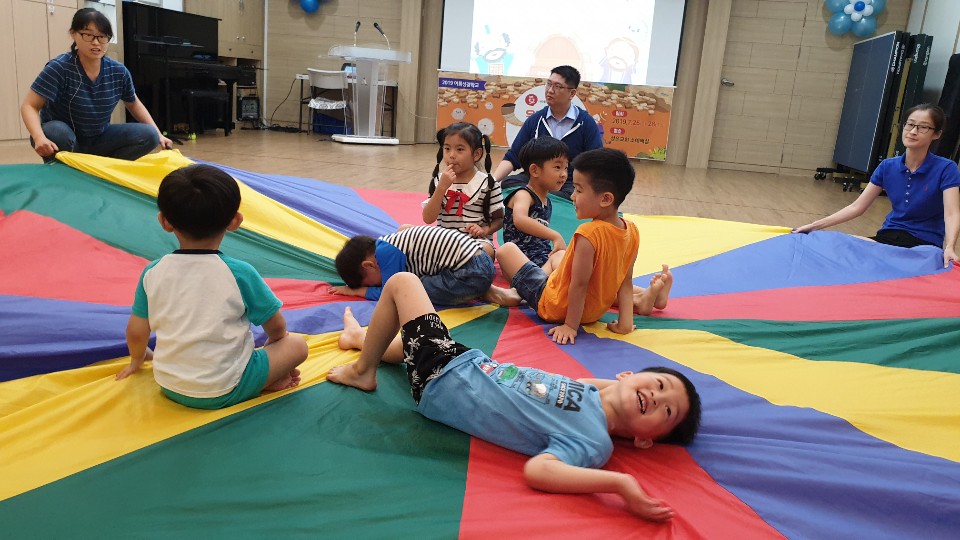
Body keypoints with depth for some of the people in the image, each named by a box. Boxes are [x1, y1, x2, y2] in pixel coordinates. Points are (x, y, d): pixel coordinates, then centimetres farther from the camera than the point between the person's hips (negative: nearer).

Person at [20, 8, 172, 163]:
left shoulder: (119, 72, -8)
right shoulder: (59, 68, -21)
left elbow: (133, 104, 11)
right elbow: (29, 106, -21)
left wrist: (158, 134, 3)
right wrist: (39, 138, -41)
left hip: (98, 140, 4)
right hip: (66, 140, -4)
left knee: (149, 135, -15)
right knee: (57, 133, -39)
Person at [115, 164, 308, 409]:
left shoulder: (153, 272, -5)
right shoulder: (240, 273, -15)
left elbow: (136, 333, 4)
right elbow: (276, 327, -4)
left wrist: (137, 360, 27)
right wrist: (272, 342, 21)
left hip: (170, 388, 4)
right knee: (296, 344, 10)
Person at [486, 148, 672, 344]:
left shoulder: (589, 234, -30)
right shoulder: (632, 231, -9)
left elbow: (579, 285, -24)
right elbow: (625, 281, -5)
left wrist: (571, 325, -14)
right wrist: (625, 322, 0)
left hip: (555, 309, -6)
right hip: (594, 311, 6)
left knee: (507, 249, 4)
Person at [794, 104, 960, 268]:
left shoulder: (945, 169, -11)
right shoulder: (888, 166, 2)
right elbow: (857, 207, 2)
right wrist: (815, 225, -8)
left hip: (925, 246, -3)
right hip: (889, 237, 4)